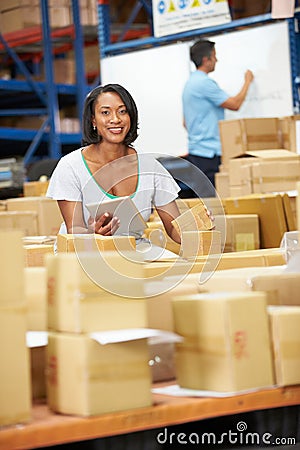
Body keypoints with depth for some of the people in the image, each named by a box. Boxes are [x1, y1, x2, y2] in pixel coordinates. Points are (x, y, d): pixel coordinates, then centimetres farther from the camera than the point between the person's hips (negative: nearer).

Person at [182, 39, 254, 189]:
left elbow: (186, 122, 24)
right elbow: (235, 104, -11)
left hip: (195, 151, 10)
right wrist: (247, 81, 3)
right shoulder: (204, 82, -14)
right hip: (208, 152, -10)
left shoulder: (190, 83, 18)